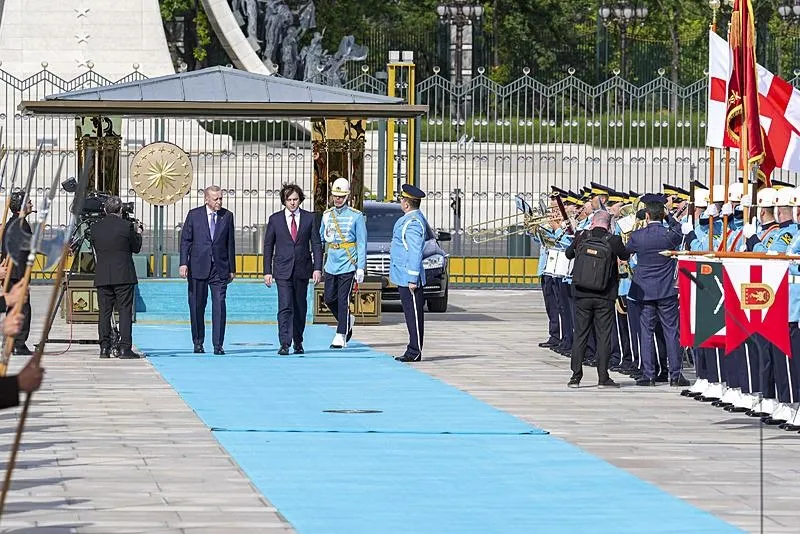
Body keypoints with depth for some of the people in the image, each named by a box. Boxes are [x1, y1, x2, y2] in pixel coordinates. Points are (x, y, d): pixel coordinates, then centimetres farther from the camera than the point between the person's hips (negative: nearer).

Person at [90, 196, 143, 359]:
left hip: (102, 277, 3)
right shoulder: (126, 226, -7)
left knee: (104, 312, 7)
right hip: (124, 276, -3)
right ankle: (125, 348, -6)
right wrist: (138, 233, 23)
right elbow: (136, 248, 3)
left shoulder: (96, 227, 4)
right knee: (125, 311, -1)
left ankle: (105, 348, 4)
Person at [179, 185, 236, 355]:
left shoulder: (227, 216, 7)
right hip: (198, 268, 0)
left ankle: (218, 344, -7)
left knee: (219, 305, -8)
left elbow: (230, 243, 11)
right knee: (197, 306, 5)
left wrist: (232, 268, 9)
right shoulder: (194, 215, 3)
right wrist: (183, 263, -8)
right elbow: (185, 240, 3)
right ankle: (198, 343, 16)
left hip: (219, 269, 0)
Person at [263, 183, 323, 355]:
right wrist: (267, 271, 1)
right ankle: (284, 344, -14)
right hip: (283, 270, -1)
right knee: (285, 307, -12)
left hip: (302, 270, 1)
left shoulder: (309, 218, 4)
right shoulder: (275, 219, 4)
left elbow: (316, 244, 5)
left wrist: (317, 268, -4)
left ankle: (298, 341, 23)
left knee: (300, 308, 9)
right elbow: (268, 246, 6)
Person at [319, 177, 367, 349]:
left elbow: (362, 244, -4)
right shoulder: (327, 215, 10)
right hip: (331, 265, 5)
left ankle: (341, 335, 0)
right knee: (329, 299, 6)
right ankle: (348, 320, 30)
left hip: (347, 265, -5)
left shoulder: (356, 216, -3)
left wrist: (361, 268, -10)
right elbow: (320, 239, 16)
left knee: (343, 300, -6)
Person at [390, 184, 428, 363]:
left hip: (408, 277, -10)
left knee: (414, 314, -7)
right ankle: (413, 351, 16)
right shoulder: (411, 218, 15)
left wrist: (413, 279, -22)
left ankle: (415, 352, -5)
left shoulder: (413, 222, -18)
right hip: (404, 276, 10)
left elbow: (415, 252, -21)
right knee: (411, 313, 12)